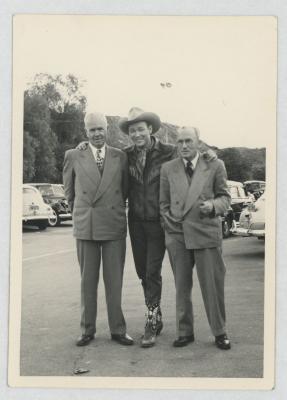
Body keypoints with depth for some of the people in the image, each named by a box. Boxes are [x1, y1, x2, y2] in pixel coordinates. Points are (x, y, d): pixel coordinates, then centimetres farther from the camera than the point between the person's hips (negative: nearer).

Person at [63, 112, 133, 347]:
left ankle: (118, 330, 15)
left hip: (114, 226, 0)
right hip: (85, 227, 0)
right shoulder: (73, 157, 4)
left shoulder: (121, 157, 5)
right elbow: (69, 191, 15)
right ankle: (88, 330, 18)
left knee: (114, 280, 5)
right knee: (88, 280, 7)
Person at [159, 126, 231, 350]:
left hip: (206, 233, -2)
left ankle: (219, 332, 16)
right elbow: (163, 202, 13)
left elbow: (225, 197, 7)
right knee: (182, 287, 8)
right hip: (177, 234, 2)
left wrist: (213, 205, -13)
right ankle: (185, 332, 19)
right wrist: (169, 223, 1)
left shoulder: (215, 165, 4)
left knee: (213, 285, 1)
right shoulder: (168, 169, 10)